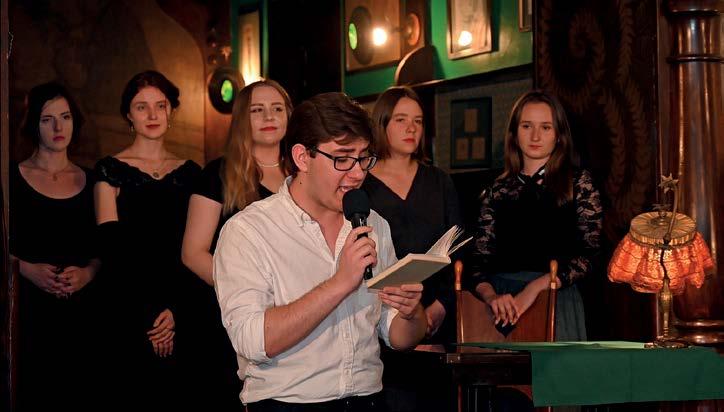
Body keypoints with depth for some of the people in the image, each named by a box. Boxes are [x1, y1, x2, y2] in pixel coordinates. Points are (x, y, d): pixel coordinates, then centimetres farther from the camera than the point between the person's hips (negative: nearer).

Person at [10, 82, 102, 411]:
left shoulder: (90, 181, 12)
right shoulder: (12, 179, 3)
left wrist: (88, 272, -5)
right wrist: (27, 269, -14)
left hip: (83, 308, 3)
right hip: (30, 308, -2)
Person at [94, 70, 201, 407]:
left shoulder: (189, 172, 11)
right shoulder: (111, 170, 3)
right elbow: (114, 249, -4)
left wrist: (174, 308, -8)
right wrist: (148, 313, -11)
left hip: (182, 309, 3)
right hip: (131, 308, -3)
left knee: (181, 394, 1)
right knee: (142, 393, -6)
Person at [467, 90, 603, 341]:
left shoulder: (578, 184, 5)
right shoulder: (498, 191, 13)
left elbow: (589, 254, -6)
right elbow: (479, 260, 6)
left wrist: (536, 287, -18)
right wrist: (491, 296, -16)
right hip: (503, 305, 2)